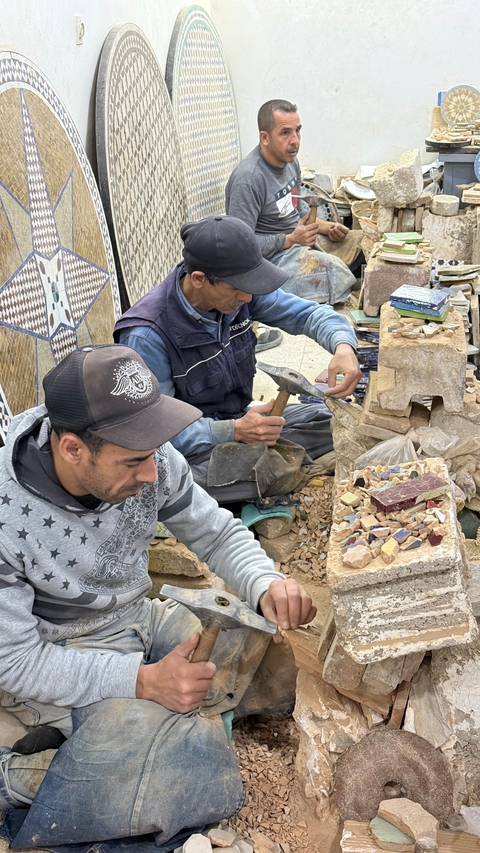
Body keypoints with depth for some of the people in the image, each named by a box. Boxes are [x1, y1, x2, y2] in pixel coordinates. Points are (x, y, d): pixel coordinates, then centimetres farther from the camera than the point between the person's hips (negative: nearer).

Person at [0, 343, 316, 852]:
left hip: (137, 618, 7)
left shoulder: (152, 463, -16)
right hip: (51, 655, -7)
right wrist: (143, 680, -34)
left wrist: (267, 585, -23)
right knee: (152, 728, -30)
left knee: (259, 642, -9)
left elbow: (218, 534, -1)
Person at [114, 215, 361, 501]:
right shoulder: (148, 336, -27)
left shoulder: (235, 290, -10)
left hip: (240, 423, 7)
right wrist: (234, 432, -35)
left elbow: (305, 313, 0)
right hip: (188, 452, -6)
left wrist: (343, 345, -22)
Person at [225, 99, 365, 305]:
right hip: (273, 255, -10)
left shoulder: (290, 161, 6)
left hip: (302, 238, 10)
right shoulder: (248, 179, -23)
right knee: (334, 269, -31)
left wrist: (327, 227, 4)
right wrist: (290, 240, -24)